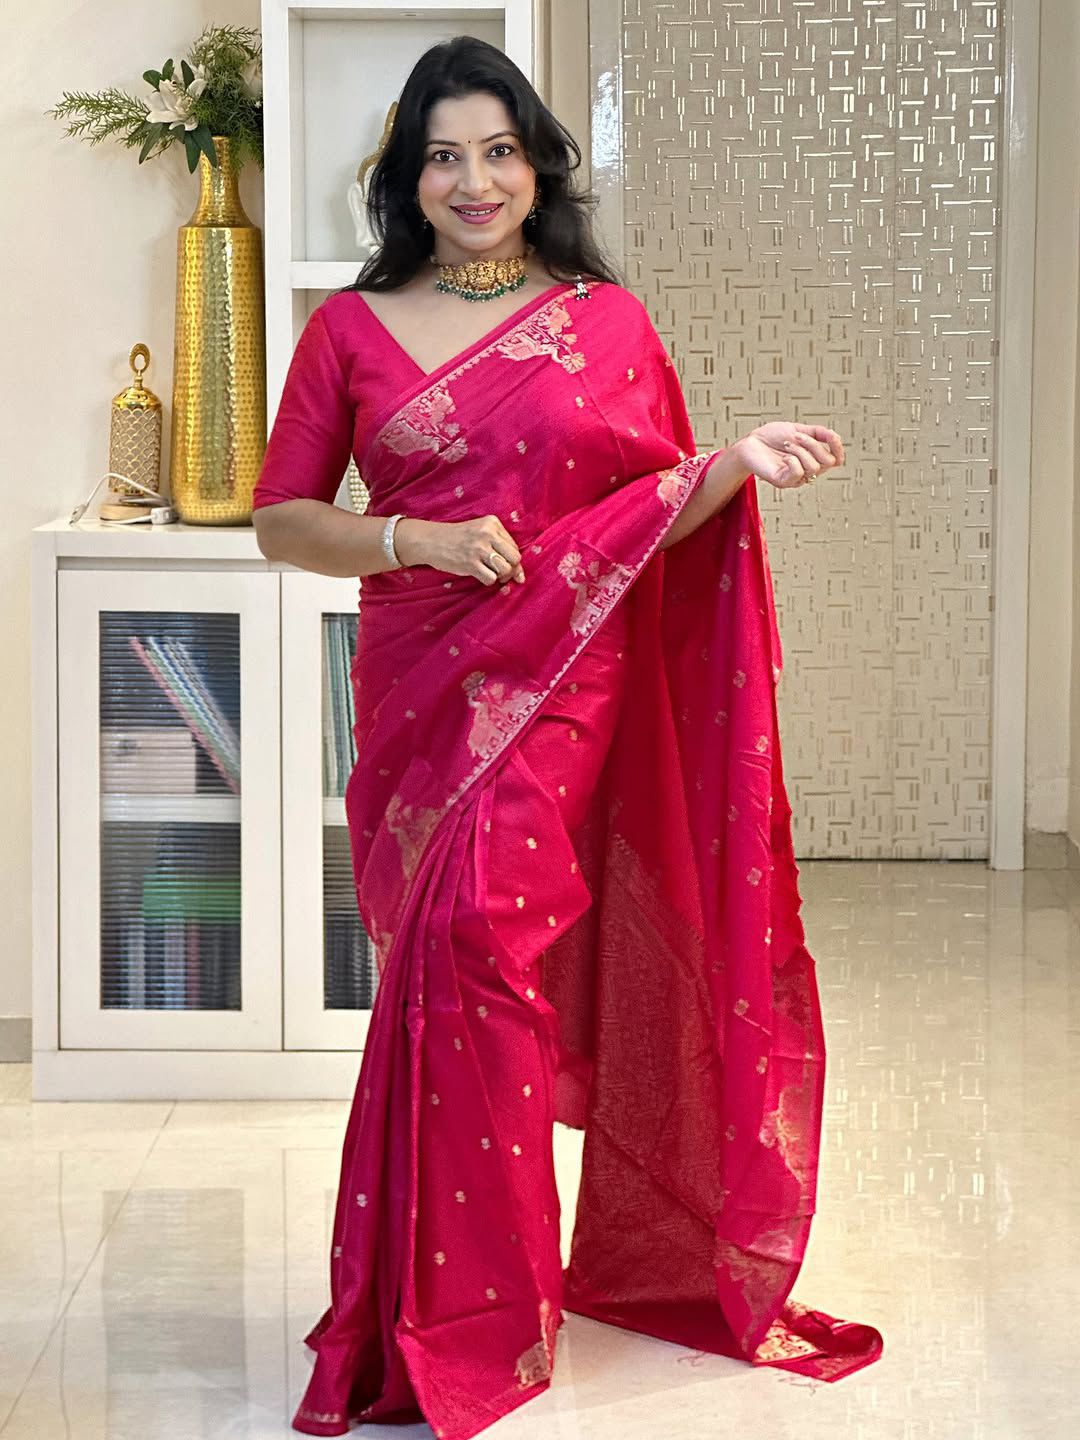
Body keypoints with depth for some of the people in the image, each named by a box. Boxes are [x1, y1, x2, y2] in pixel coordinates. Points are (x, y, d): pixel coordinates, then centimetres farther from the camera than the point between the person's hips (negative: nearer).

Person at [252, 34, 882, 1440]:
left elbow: (662, 517, 11)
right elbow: (282, 516, 7)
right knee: (460, 957, 4)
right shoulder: (352, 328, 7)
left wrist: (738, 463, -8)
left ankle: (456, 1313, -7)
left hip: (564, 686, -2)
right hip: (417, 686, 2)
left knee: (472, 927, -18)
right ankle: (467, 1293, 20)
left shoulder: (609, 322, 6)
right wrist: (414, 539, -9)